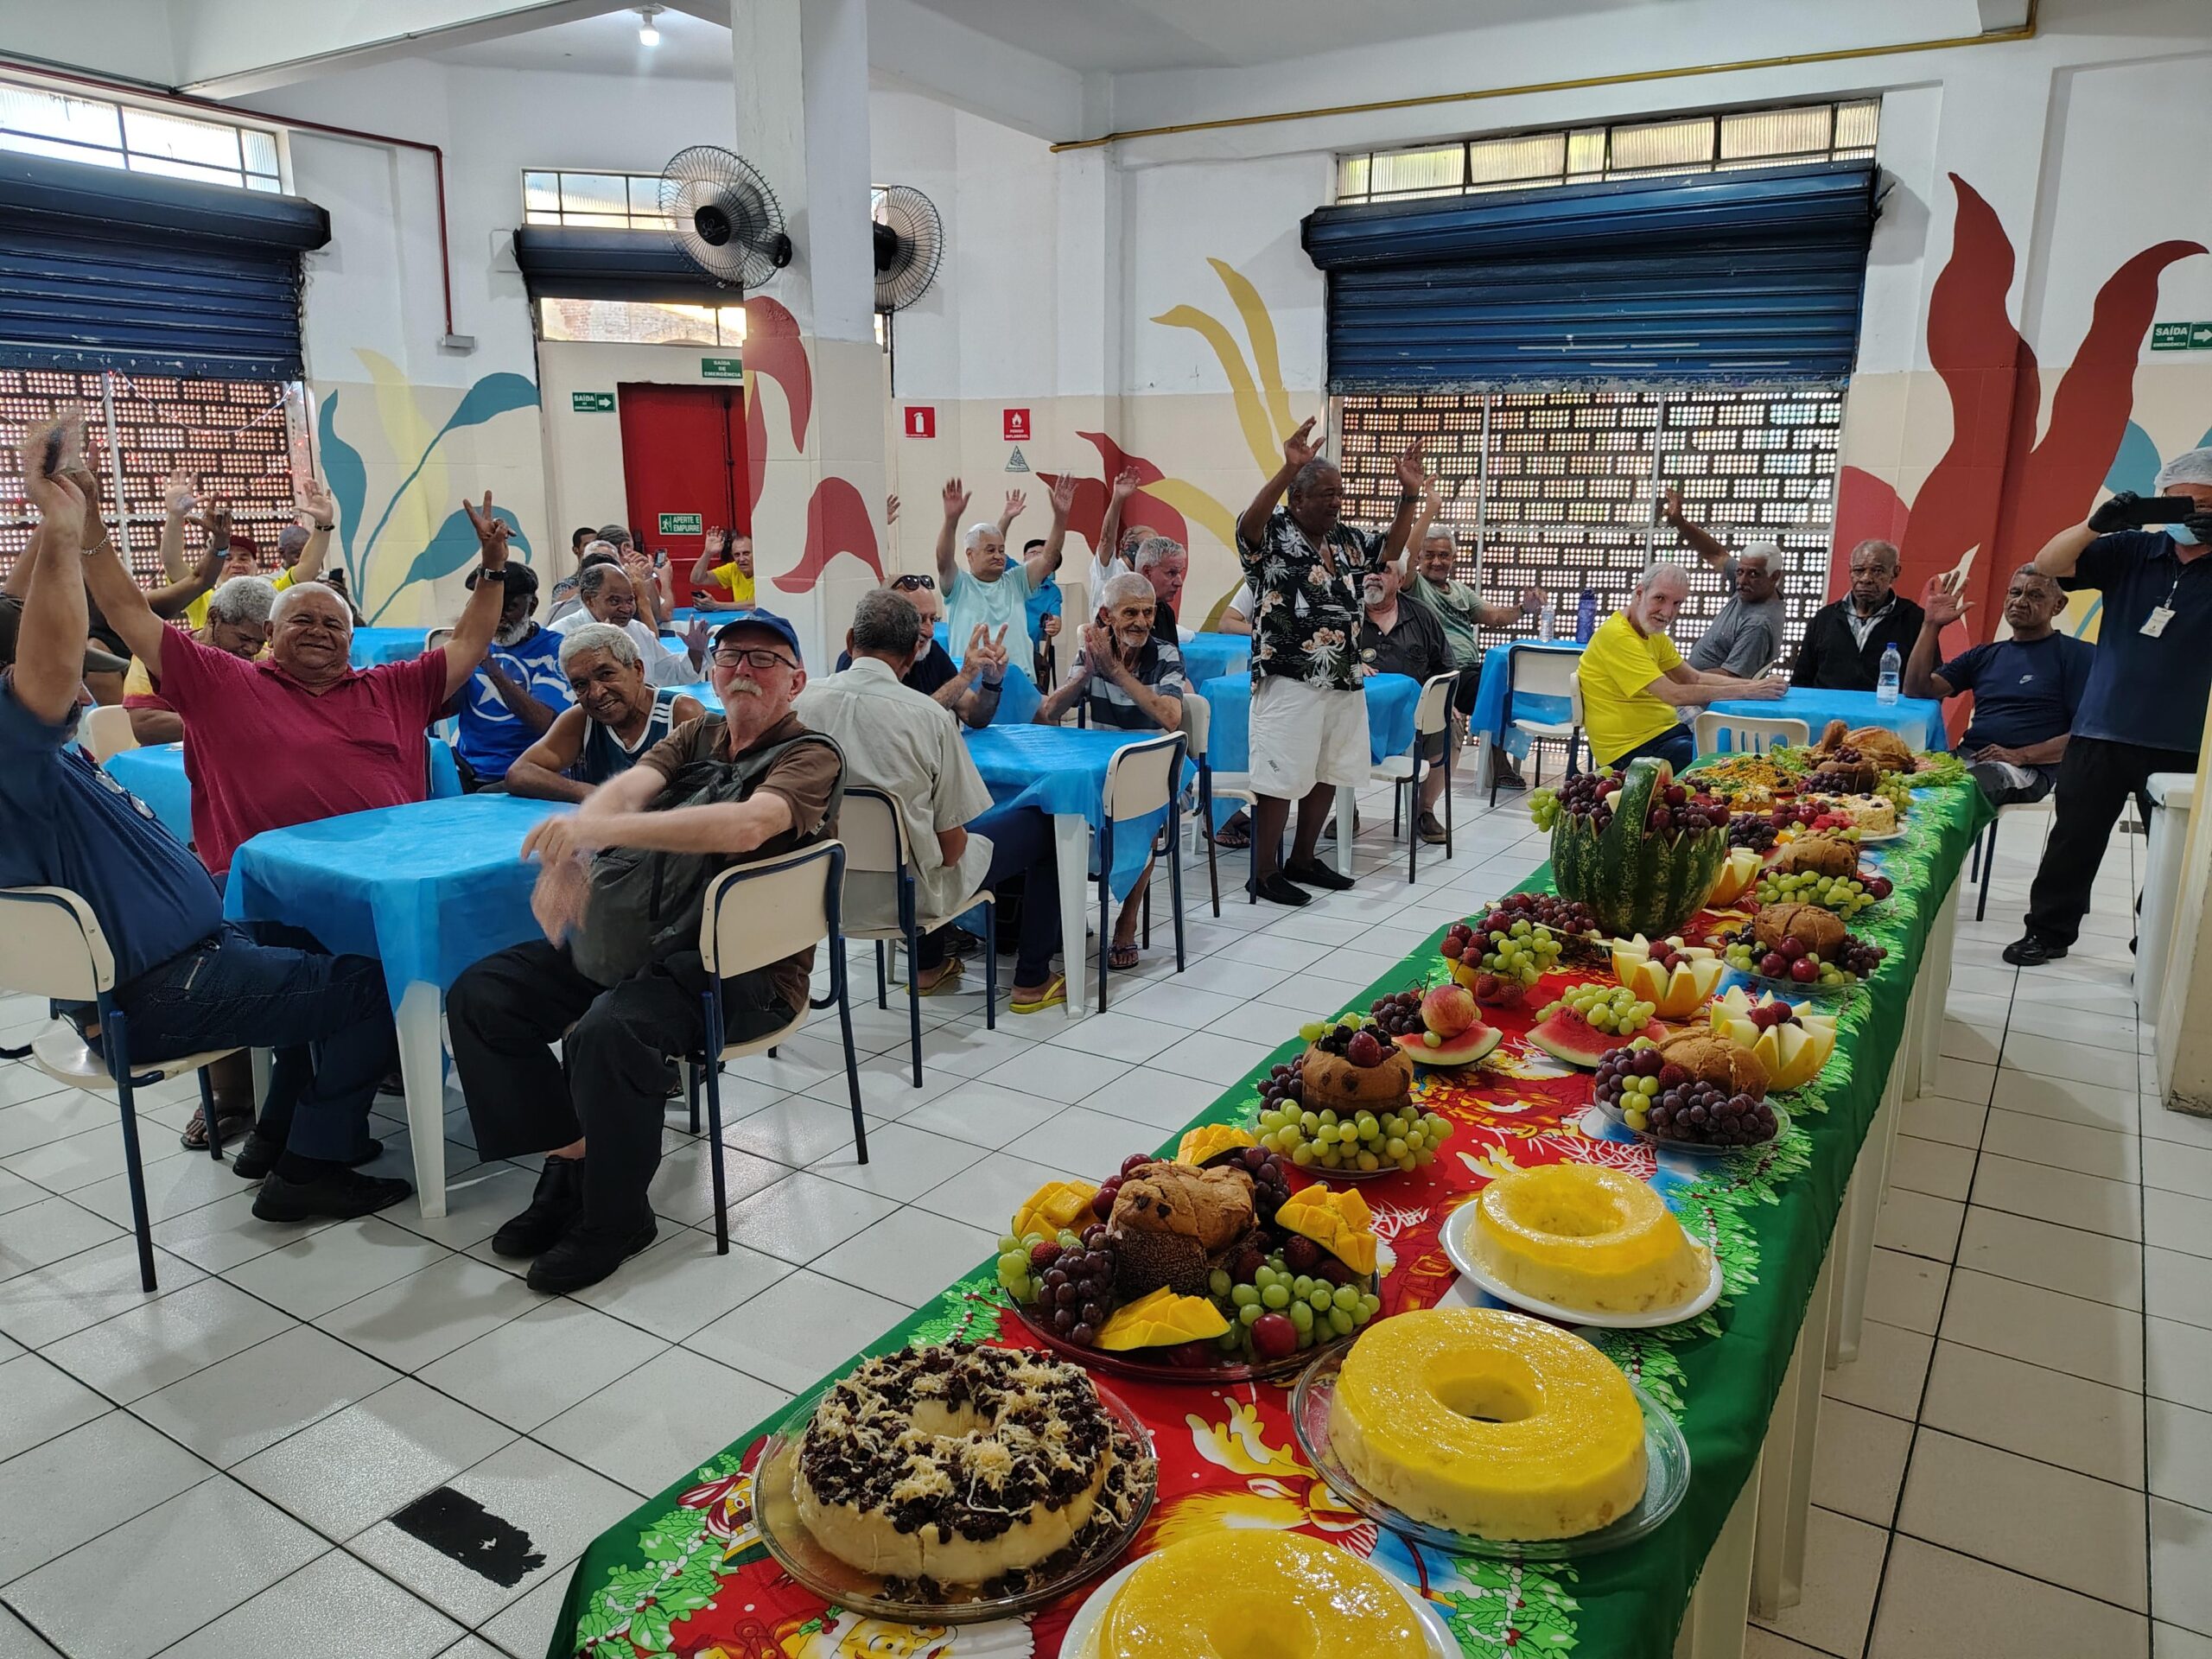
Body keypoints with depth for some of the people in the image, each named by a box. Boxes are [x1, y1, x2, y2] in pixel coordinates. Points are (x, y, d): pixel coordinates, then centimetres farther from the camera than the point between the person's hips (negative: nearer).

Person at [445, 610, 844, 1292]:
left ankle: (616, 1214, -9)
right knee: (479, 997, -7)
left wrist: (600, 827, -36)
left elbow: (745, 825, -27)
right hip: (644, 932, 7)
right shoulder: (697, 735, 16)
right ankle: (573, 1164, 2)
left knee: (608, 1030, -33)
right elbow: (626, 787, -4)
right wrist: (568, 855, -27)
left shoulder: (810, 756, -5)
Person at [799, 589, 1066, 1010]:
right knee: (1043, 824, 13)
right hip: (907, 892, -5)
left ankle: (928, 965, 44)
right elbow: (951, 843, -16)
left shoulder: (803, 701, -10)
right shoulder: (927, 715, -21)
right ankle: (1032, 980, 23)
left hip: (831, 887, 6)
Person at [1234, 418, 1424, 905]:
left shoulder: (1346, 540, 12)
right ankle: (1264, 873, 7)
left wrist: (1409, 494, 9)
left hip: (1344, 680, 8)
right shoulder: (1273, 535, -10)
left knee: (1328, 774, 14)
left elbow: (1391, 548, 23)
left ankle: (1303, 860, 28)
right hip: (1290, 681, -8)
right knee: (1282, 777, -4)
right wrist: (1288, 469, -44)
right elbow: (1247, 524, -31)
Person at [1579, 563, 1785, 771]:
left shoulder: (1653, 633, 12)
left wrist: (1754, 684, -2)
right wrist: (1746, 691, -17)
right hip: (1632, 751, -9)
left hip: (1664, 732, 9)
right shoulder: (1617, 636, -19)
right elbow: (1675, 695, -22)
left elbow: (1696, 678, 12)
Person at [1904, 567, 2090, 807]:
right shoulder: (1984, 655, 23)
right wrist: (1931, 625, 8)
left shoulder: (2078, 654, 7)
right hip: (1965, 757, 5)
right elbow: (1917, 690, 14)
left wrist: (2020, 756, -13)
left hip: (2027, 770, -5)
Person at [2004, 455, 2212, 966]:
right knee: (2074, 838, 10)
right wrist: (2096, 524, -21)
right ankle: (2049, 931, 22)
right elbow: (2048, 565, -3)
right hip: (2101, 732, 2)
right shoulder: (2131, 551, 3)